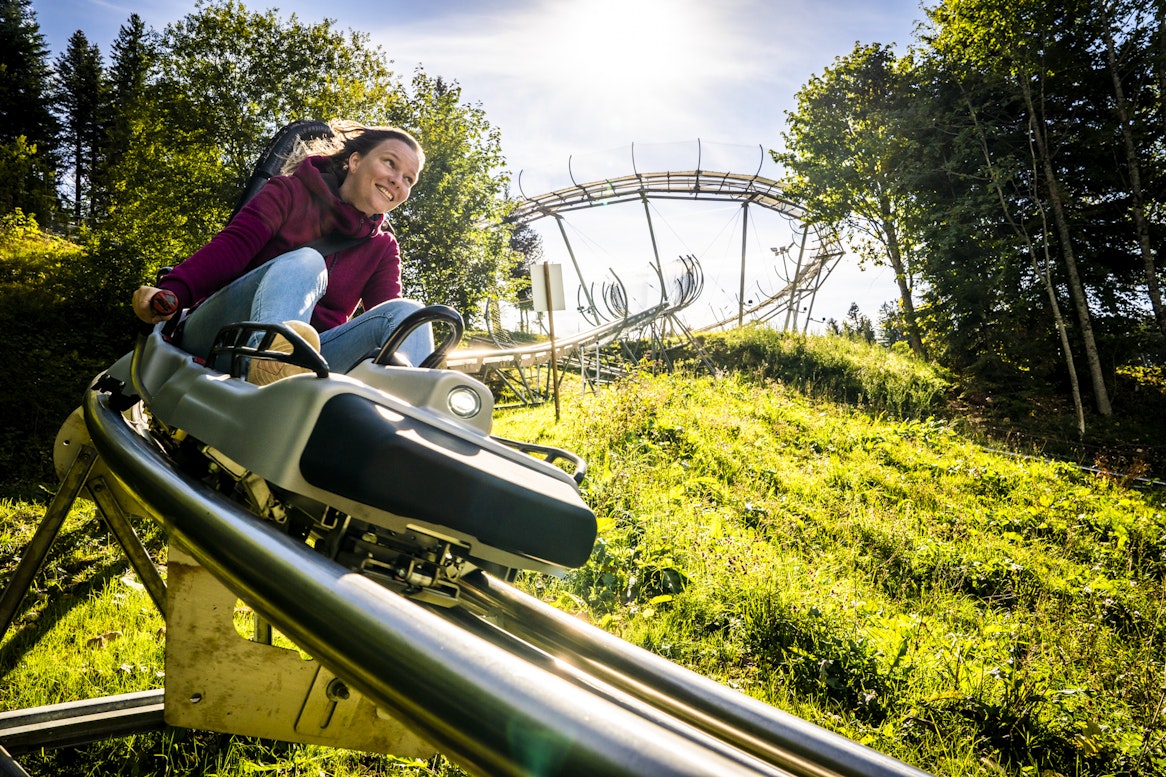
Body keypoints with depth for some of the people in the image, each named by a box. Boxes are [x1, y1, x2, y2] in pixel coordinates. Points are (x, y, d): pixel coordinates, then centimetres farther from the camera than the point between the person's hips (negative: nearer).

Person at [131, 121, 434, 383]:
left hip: (307, 355, 3)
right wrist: (173, 291, -27)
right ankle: (271, 351, -60)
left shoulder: (383, 248, 16)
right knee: (305, 261, -28)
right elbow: (232, 246, -9)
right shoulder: (291, 192, 6)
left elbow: (390, 306, 1)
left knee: (404, 312, -18)